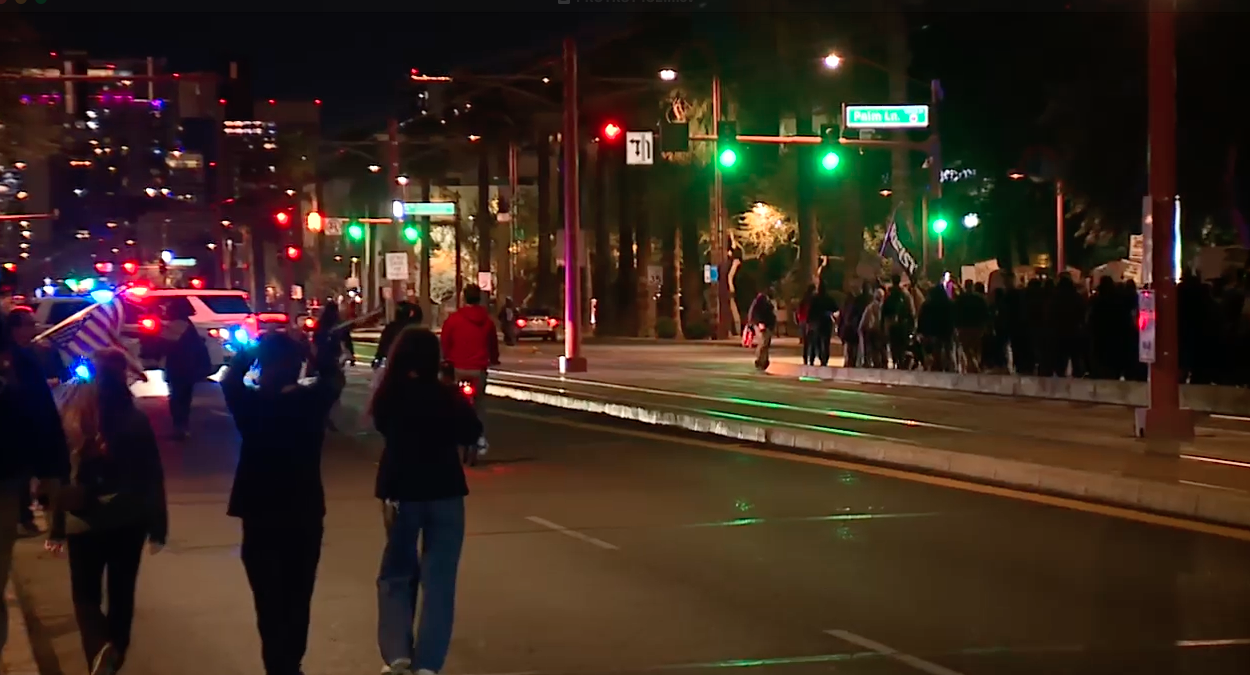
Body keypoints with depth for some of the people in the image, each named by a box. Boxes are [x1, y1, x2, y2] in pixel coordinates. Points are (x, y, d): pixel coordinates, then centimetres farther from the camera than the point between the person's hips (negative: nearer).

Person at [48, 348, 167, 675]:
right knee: (121, 592, 17)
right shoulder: (136, 421, -11)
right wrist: (158, 526, 2)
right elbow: (153, 478, -7)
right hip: (128, 521, 0)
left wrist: (57, 526, 6)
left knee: (85, 593, 11)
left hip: (83, 521, 0)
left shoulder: (72, 418, -8)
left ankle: (100, 648, -15)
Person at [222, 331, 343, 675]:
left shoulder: (250, 404, -15)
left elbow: (229, 380, 6)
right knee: (297, 599, 15)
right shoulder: (314, 401, -10)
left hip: (260, 515, -2)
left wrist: (253, 347, 2)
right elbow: (333, 378, 11)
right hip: (305, 513, 2)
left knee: (270, 601, 5)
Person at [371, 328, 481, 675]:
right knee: (438, 579, 5)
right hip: (444, 491, -1)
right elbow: (471, 433, -3)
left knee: (397, 574, 16)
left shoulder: (388, 397, -8)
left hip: (401, 491, 2)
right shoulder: (447, 395, -13)